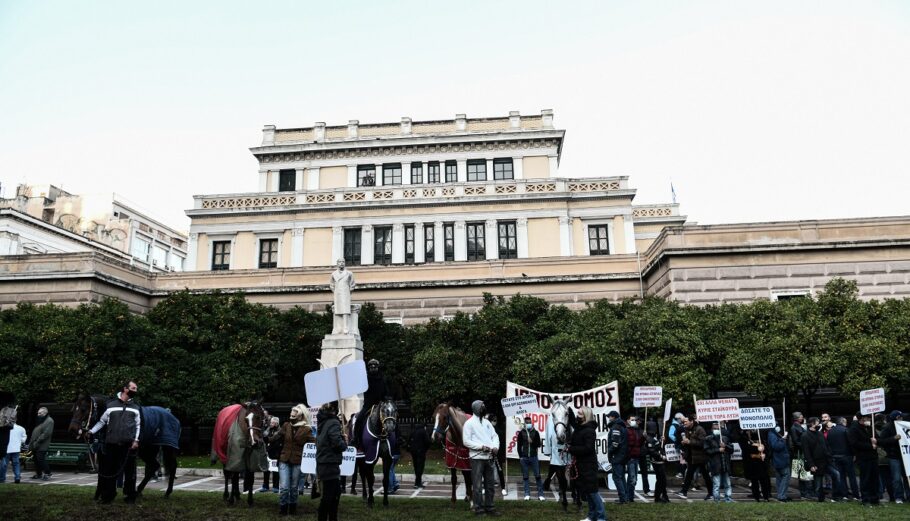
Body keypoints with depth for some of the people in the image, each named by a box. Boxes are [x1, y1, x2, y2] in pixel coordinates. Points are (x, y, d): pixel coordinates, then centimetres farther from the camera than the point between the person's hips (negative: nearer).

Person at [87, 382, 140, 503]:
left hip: (129, 444, 1)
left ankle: (130, 496, 15)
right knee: (108, 470, 6)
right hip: (111, 443, -1)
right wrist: (91, 431, -2)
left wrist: (136, 440, -2)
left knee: (130, 471, 5)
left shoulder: (135, 408, 10)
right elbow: (102, 421, 10)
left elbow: (138, 426, 8)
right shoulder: (111, 405, 5)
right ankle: (107, 496, 19)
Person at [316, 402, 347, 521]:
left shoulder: (323, 421, 9)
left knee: (336, 492, 19)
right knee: (328, 496, 0)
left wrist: (342, 437, 5)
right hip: (330, 465, -9)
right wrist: (345, 444, -4)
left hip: (323, 464, 9)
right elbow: (338, 444, -25)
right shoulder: (333, 423, -17)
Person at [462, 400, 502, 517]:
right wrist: (481, 446, -20)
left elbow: (494, 435, 11)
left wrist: (495, 446, -9)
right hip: (477, 458, -6)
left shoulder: (487, 422, 14)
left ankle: (489, 507, 22)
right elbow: (466, 441, -12)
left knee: (490, 485, 12)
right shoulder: (469, 423, -6)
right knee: (478, 486, -1)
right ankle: (479, 508, 7)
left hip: (489, 457, 6)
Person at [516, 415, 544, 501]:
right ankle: (527, 494, 8)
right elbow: (519, 445, 6)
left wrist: (532, 442, -13)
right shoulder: (521, 433, 5)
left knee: (537, 476, -2)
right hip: (524, 458, 0)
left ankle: (540, 494, 3)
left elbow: (538, 444, 4)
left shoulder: (535, 432, 5)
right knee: (525, 477, 3)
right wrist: (520, 456, 0)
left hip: (534, 457, 0)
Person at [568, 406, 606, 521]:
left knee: (592, 491, -5)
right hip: (581, 464, 9)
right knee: (585, 490, 15)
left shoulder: (589, 430, -18)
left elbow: (588, 448, -25)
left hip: (588, 465, -9)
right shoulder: (579, 428, 10)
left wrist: (571, 449, -20)